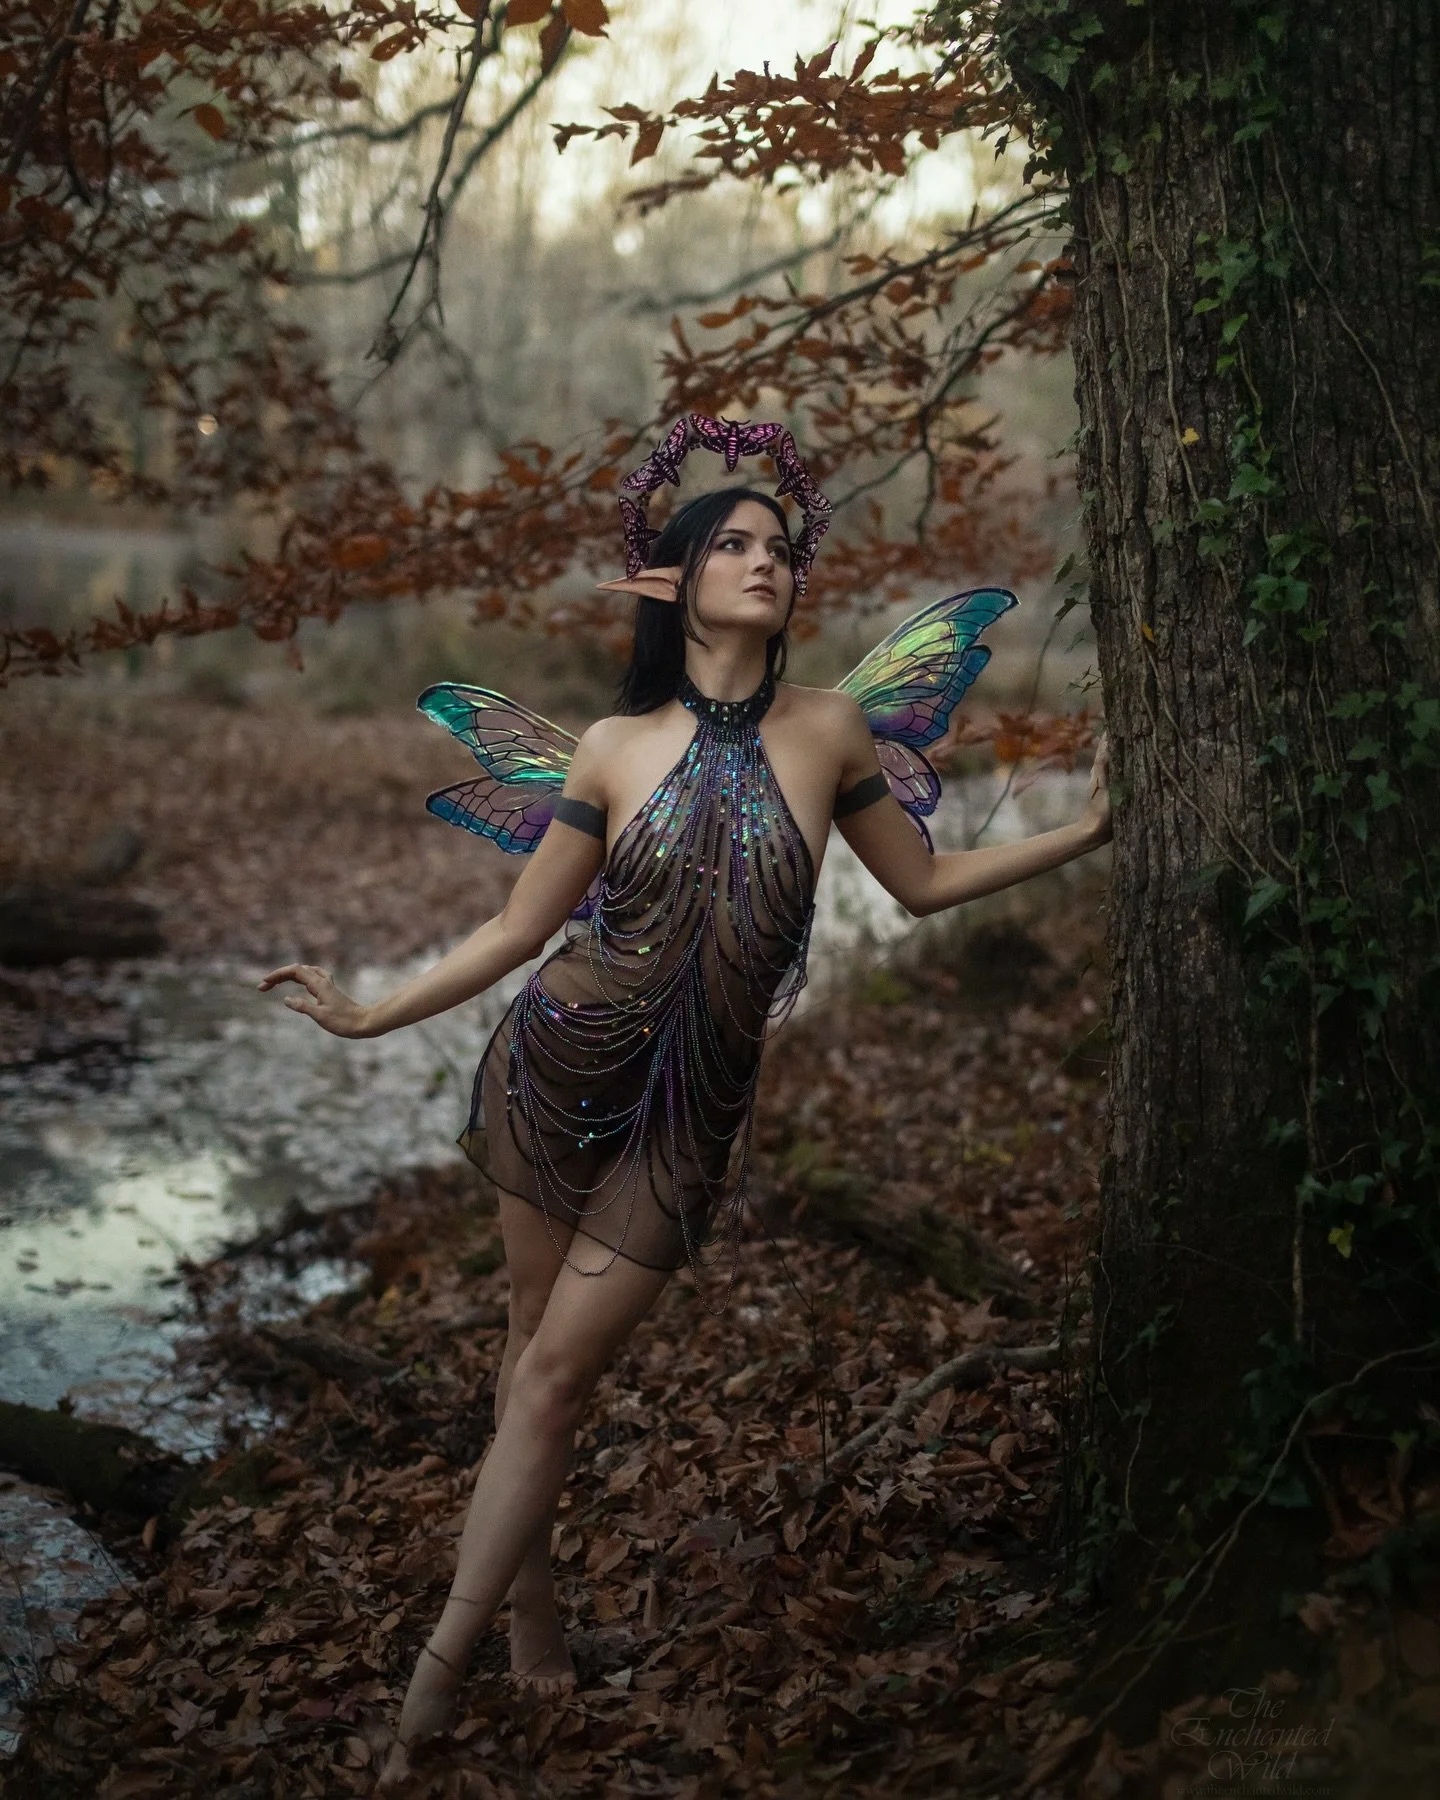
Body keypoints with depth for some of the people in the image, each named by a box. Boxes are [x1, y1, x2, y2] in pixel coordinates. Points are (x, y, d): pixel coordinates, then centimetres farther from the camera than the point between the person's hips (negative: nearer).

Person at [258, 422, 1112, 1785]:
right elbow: (519, 928, 2)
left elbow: (924, 882, 10)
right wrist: (370, 1015, 0)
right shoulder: (616, 746, -2)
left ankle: (442, 1664, 9)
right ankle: (526, 1587, 29)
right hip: (560, 1063, 1)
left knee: (557, 1369, 0)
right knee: (536, 1341, 9)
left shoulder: (825, 730, -1)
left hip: (688, 1109, 0)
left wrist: (1087, 829, 8)